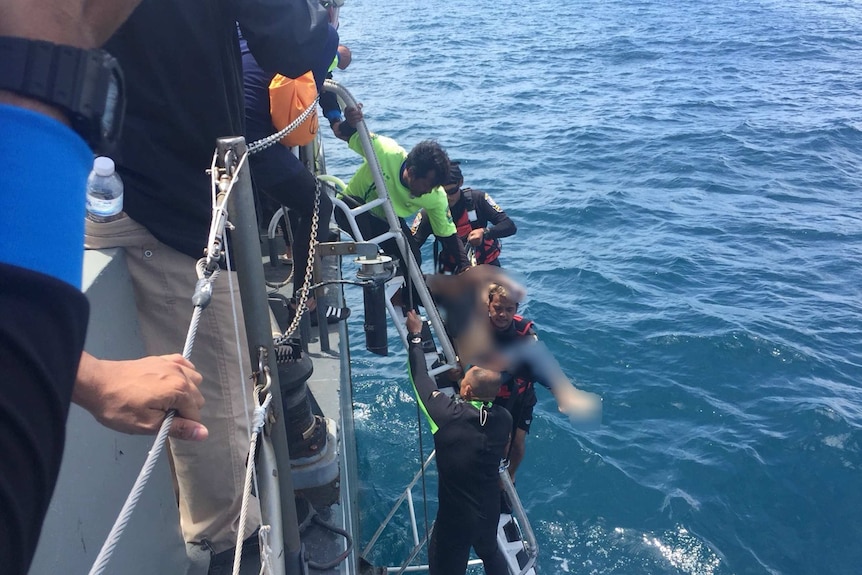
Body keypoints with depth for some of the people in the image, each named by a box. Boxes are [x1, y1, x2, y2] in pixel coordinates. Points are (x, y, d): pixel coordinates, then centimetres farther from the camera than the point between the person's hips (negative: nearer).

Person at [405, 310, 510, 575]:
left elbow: (421, 379, -15)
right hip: (490, 511, 4)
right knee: (490, 552, 33)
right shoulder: (504, 419, -16)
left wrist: (415, 336, -2)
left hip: (455, 517, -4)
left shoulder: (449, 415, -28)